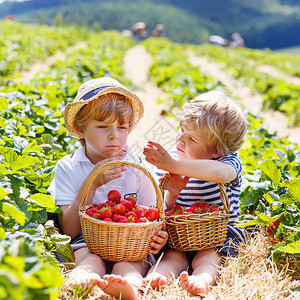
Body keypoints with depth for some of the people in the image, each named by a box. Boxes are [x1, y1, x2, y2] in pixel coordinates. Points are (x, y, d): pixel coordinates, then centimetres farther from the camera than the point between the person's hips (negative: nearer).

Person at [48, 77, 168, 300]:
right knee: (90, 260, -33)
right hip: (86, 243, 0)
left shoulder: (138, 170, 5)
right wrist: (92, 184, -16)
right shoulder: (68, 168, 2)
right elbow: (69, 229, -4)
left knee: (128, 263, -33)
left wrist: (157, 237, -17)